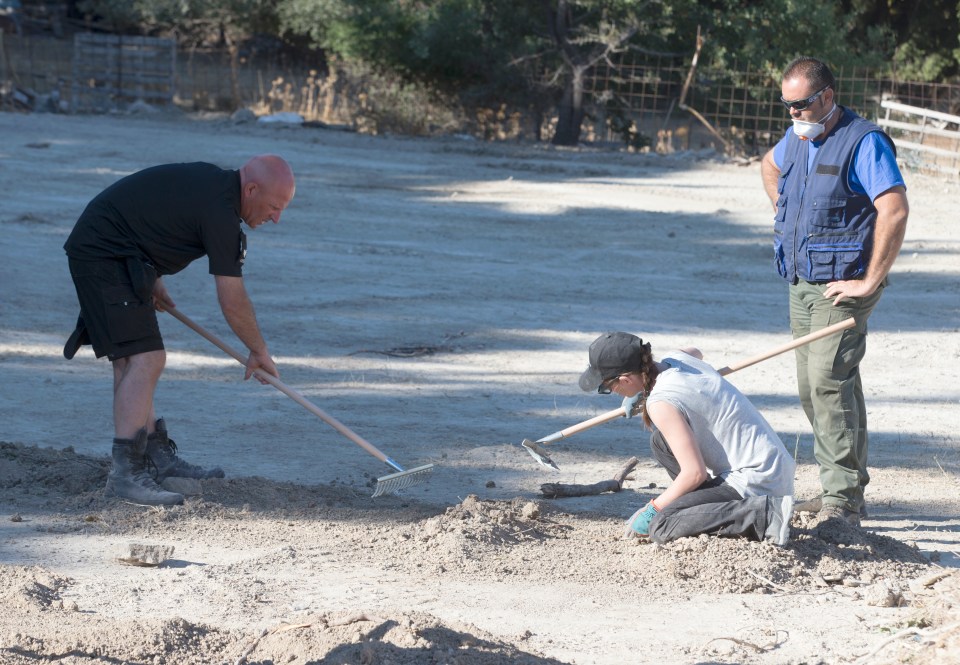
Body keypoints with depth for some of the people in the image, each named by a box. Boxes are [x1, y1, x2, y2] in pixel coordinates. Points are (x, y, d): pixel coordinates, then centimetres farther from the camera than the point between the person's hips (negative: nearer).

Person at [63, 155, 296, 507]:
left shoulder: (211, 181, 10)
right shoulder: (220, 210, -19)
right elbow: (233, 304, -14)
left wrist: (153, 279, 23)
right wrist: (260, 352, 0)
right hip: (105, 254, -11)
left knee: (132, 361, 15)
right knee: (145, 359, -17)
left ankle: (156, 456, 22)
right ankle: (124, 474, -20)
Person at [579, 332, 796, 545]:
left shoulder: (661, 404, -21)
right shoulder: (676, 358, 5)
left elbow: (695, 473, -20)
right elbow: (696, 353, 34)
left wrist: (652, 509, -7)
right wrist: (642, 392, 31)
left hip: (754, 482, -10)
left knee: (660, 528, -16)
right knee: (661, 441, 16)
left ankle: (764, 514, -18)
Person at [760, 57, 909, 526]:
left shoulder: (864, 142, -14)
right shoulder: (797, 139, 12)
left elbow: (895, 211, -23)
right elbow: (769, 164, 37)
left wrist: (870, 282, -22)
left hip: (842, 286, -9)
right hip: (801, 283, 9)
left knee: (829, 380, -18)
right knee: (812, 386, 10)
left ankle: (841, 500, -17)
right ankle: (846, 490, 19)